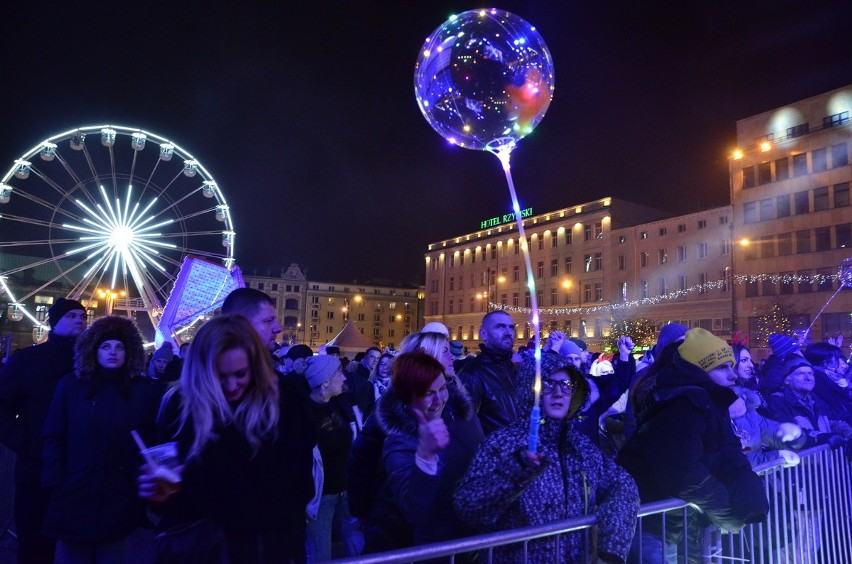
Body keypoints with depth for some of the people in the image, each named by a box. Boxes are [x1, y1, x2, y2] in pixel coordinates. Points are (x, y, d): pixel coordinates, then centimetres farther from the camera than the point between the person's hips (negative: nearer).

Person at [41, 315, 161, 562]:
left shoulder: (144, 390, 0)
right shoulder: (70, 385, 4)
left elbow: (152, 439, -3)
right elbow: (53, 437, 2)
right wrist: (54, 481, -6)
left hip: (119, 498, -1)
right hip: (74, 496, 1)